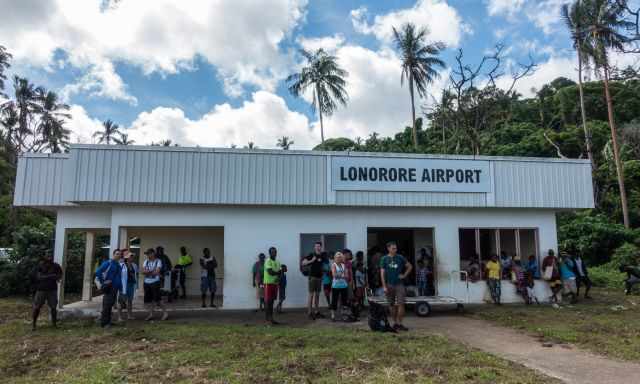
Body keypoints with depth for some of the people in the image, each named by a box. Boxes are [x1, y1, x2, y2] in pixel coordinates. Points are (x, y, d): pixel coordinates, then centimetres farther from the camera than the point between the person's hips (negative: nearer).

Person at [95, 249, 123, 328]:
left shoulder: (118, 265, 13)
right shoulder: (108, 263, -8)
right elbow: (98, 272, -14)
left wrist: (120, 287, 12)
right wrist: (102, 282, -12)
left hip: (115, 288, 7)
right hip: (108, 288, -7)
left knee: (111, 305, 13)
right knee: (106, 305, -4)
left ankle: (108, 321, 22)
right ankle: (104, 323, 4)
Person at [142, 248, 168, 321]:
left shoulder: (158, 261, -5)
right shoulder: (146, 261, 10)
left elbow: (157, 272, -15)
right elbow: (143, 271, -1)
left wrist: (147, 272, -9)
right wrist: (152, 272, -16)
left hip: (155, 282, -6)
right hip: (147, 283, 6)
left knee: (157, 299, -7)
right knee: (148, 300, 8)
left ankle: (165, 313, 4)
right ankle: (151, 314, 19)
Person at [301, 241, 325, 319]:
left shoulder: (322, 256, 10)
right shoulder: (311, 255, -6)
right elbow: (303, 263, -13)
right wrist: (311, 261, -22)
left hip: (319, 277, 6)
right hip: (312, 277, -6)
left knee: (317, 295, 11)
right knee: (311, 294, -5)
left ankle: (316, 311, 19)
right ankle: (309, 312, -2)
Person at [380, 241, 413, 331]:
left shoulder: (400, 258, 4)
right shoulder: (384, 259, 0)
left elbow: (410, 266, 16)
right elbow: (382, 273, -3)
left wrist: (404, 275, 4)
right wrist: (384, 286, -9)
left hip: (399, 284, 1)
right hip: (389, 284, 0)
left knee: (401, 304, -8)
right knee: (392, 305, 8)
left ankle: (399, 323, -1)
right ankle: (395, 323, 20)